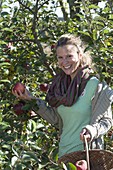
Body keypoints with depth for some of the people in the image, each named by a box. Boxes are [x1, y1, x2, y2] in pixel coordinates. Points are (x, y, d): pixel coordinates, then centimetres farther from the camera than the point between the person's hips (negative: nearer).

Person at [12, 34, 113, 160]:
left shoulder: (94, 84, -13)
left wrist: (92, 130, -27)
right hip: (63, 153, 6)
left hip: (85, 153, -5)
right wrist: (32, 100, 7)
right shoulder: (60, 83, 5)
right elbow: (57, 120, 11)